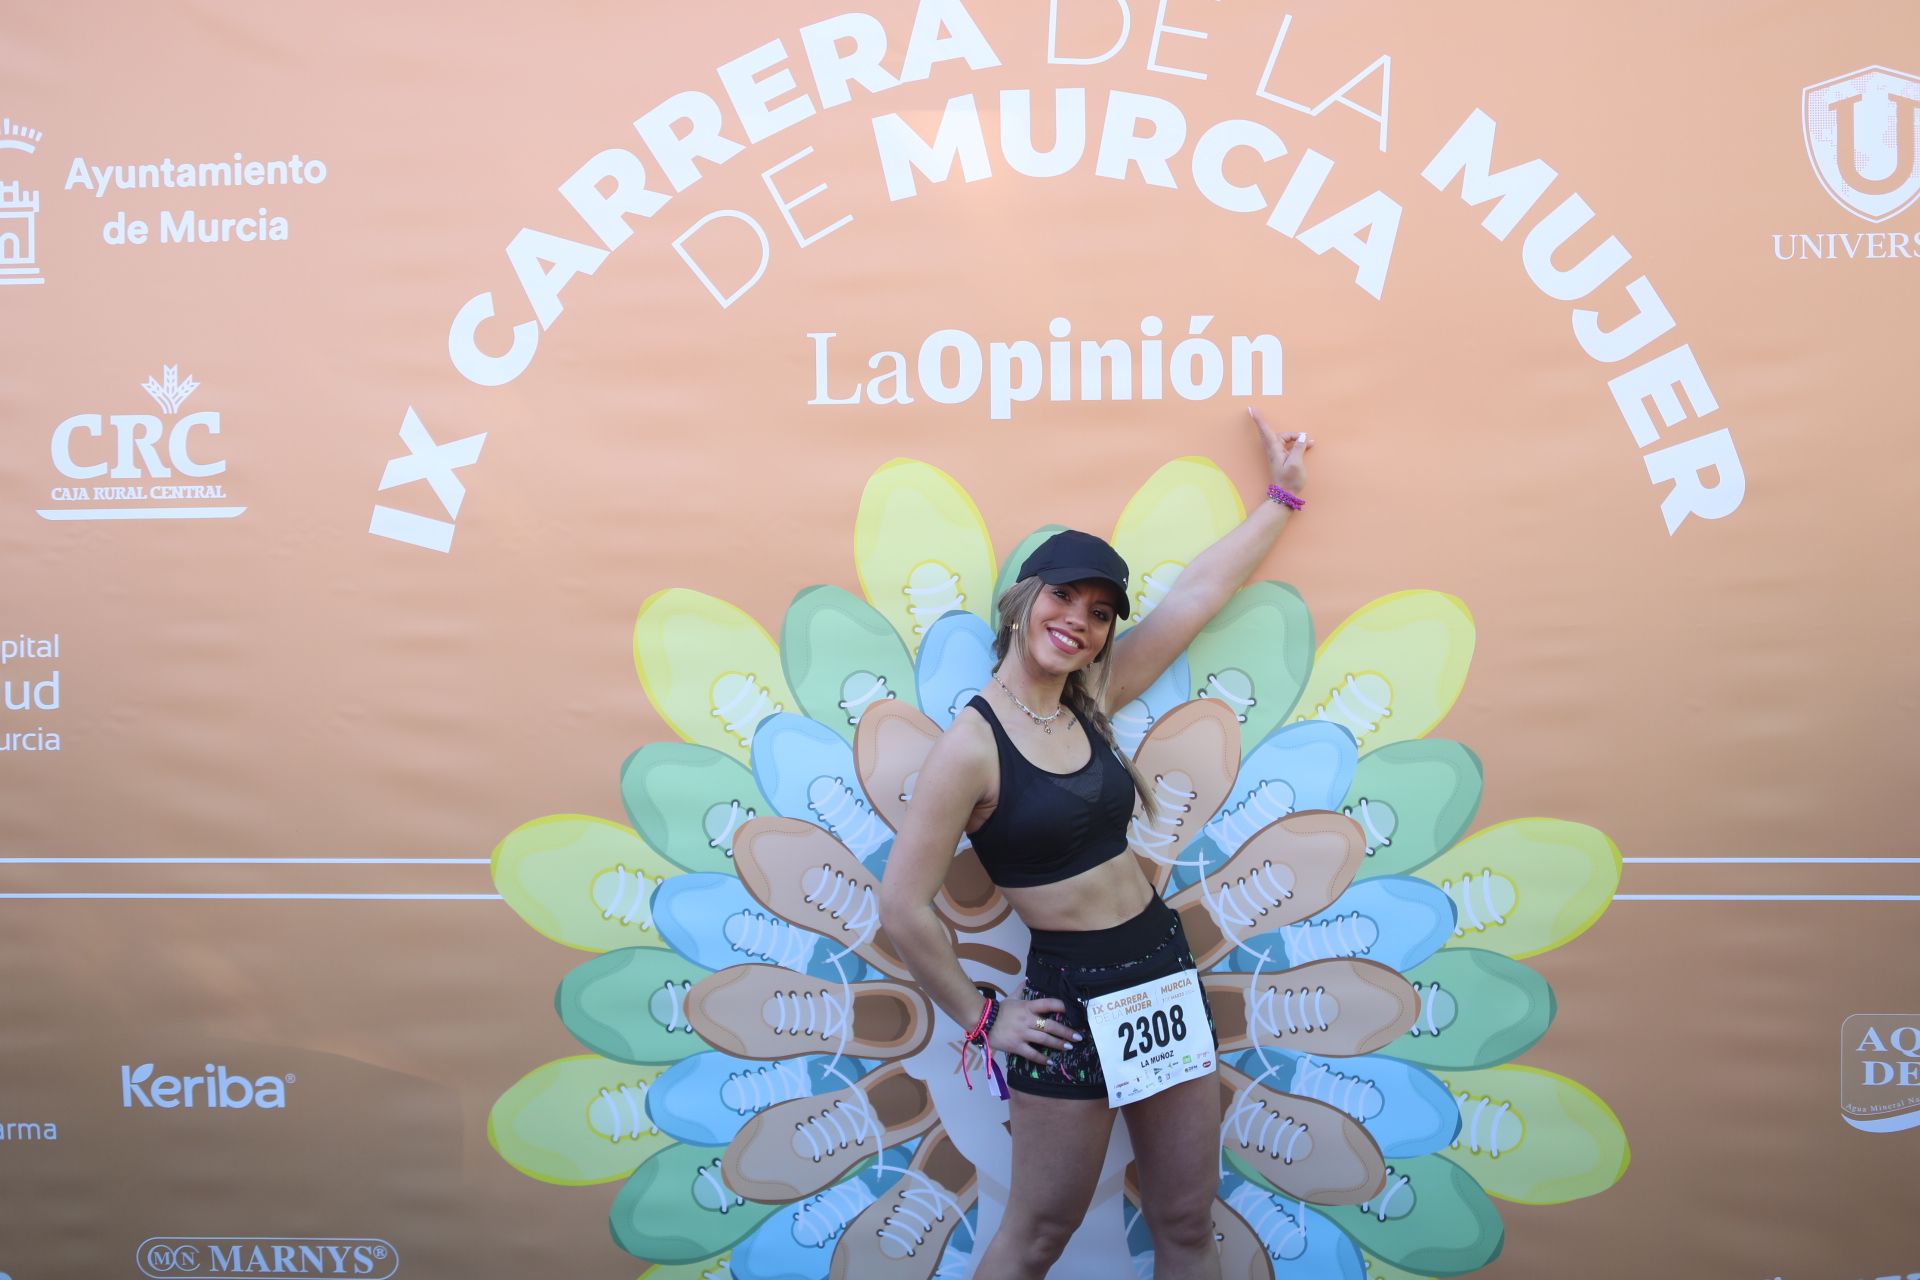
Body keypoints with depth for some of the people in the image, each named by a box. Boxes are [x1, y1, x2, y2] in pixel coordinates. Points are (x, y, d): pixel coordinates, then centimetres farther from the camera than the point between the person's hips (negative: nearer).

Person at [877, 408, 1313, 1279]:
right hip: (1070, 996, -6)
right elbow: (904, 909, -15)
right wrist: (981, 1017, -6)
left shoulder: (1089, 705, 4)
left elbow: (1197, 594, 9)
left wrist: (1282, 495, 10)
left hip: (1165, 973, 7)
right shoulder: (972, 746, -15)